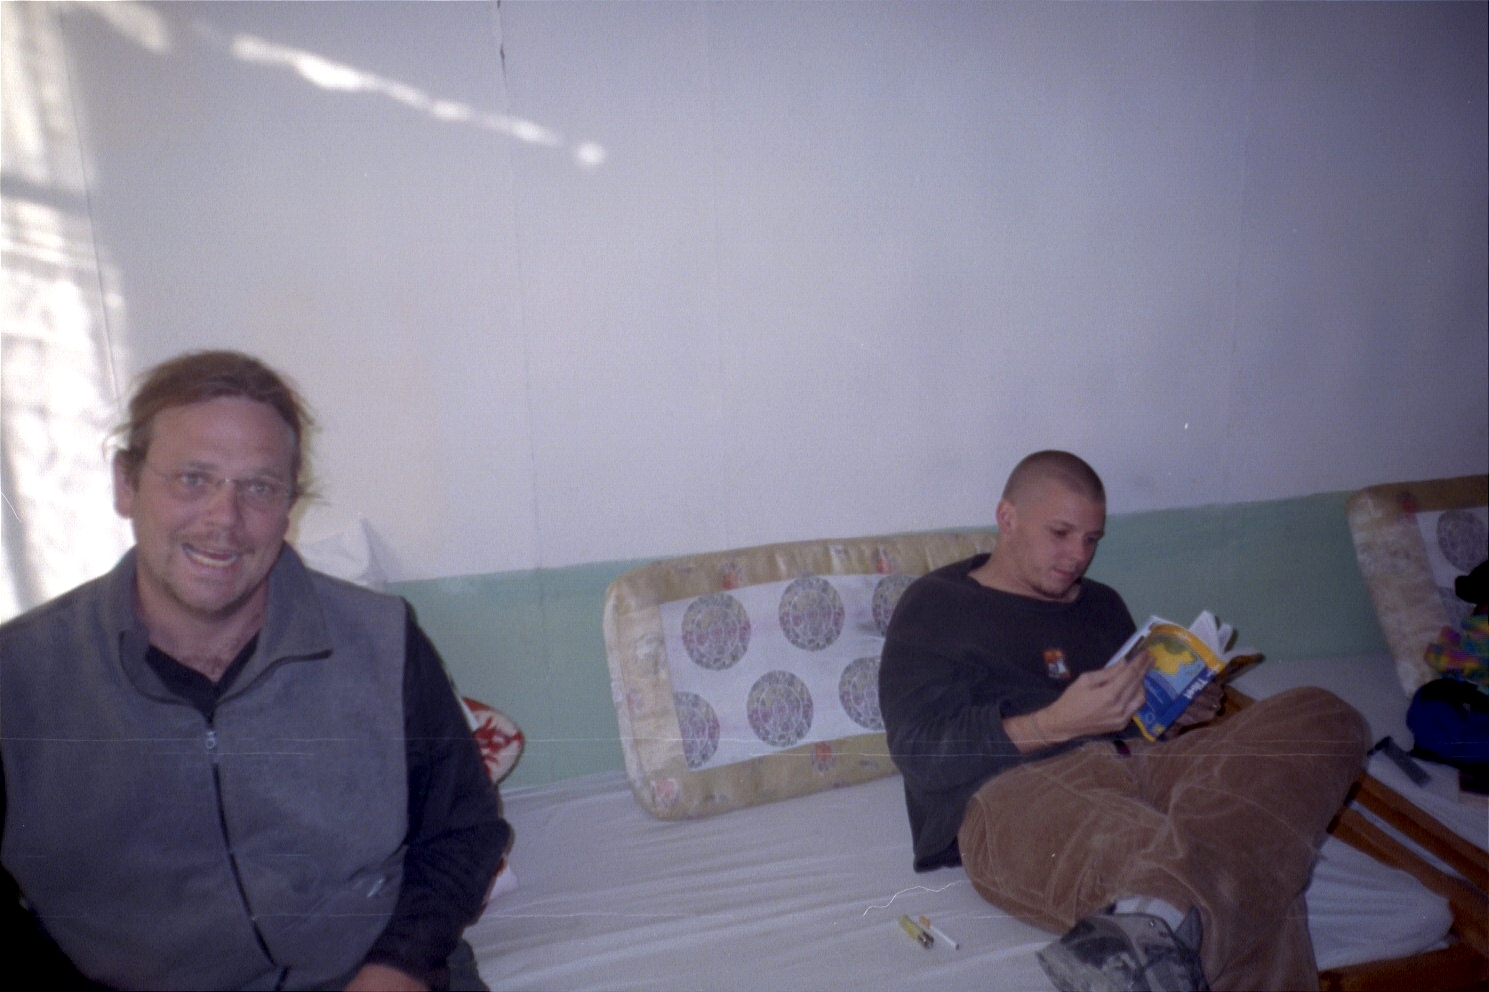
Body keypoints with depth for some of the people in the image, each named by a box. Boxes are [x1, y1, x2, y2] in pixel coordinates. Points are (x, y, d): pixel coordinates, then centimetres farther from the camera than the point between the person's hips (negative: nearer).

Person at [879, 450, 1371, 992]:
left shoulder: (1102, 606, 32)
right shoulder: (936, 604, 10)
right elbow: (921, 752, -3)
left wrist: (1179, 709, 11)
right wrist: (1058, 723, -14)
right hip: (1016, 792, -8)